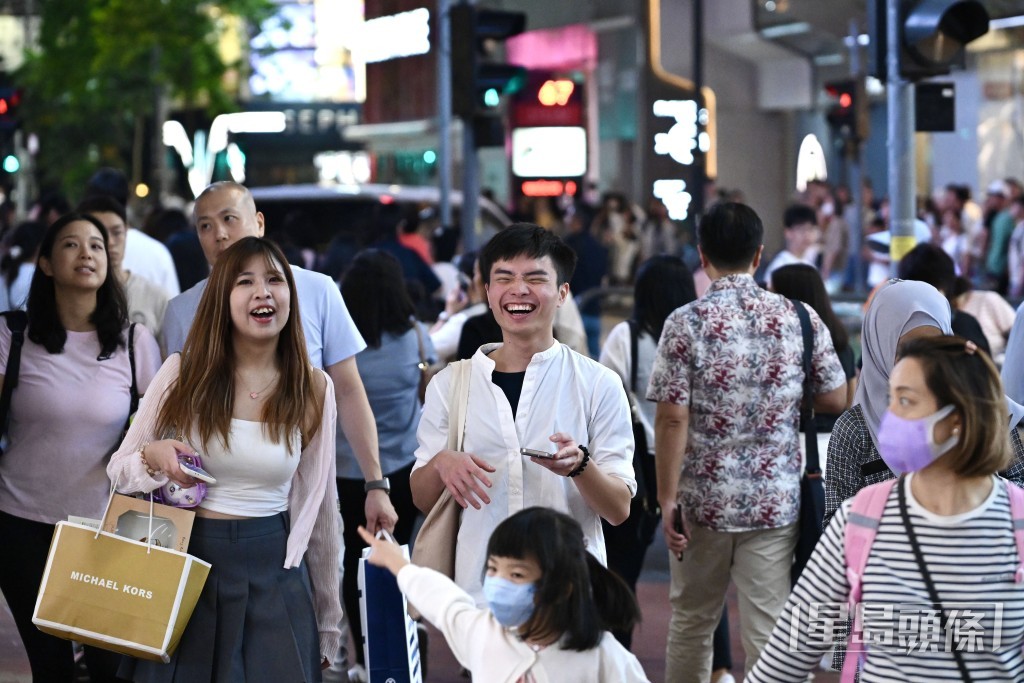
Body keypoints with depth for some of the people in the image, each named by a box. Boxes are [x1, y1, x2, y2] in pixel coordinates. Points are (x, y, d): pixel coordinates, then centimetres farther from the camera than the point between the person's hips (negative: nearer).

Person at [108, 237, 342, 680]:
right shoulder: (182, 373, -3)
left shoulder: (313, 389, 0)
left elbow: (319, 509, 7)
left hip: (273, 575, 0)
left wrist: (327, 622, 11)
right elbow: (119, 471, 5)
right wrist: (153, 457, -19)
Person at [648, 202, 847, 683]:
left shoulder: (685, 323, -9)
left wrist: (668, 500, -8)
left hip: (703, 498, 0)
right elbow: (835, 401, 4)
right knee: (769, 630, 2)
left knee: (691, 622, 17)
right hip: (776, 499, 1)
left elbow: (672, 419, -12)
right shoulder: (800, 318, -2)